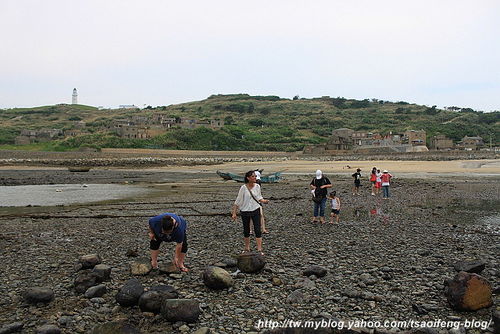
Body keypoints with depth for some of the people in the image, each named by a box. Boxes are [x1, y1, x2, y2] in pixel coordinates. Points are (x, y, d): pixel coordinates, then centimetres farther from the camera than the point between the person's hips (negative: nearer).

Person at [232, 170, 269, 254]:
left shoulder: (257, 186, -2)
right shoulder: (243, 188, -13)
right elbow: (238, 201, -7)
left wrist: (264, 201, -9)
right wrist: (234, 213, -8)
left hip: (256, 210, 2)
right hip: (245, 211, -2)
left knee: (258, 230, -5)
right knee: (246, 231, 10)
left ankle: (259, 249, 0)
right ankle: (247, 248, 27)